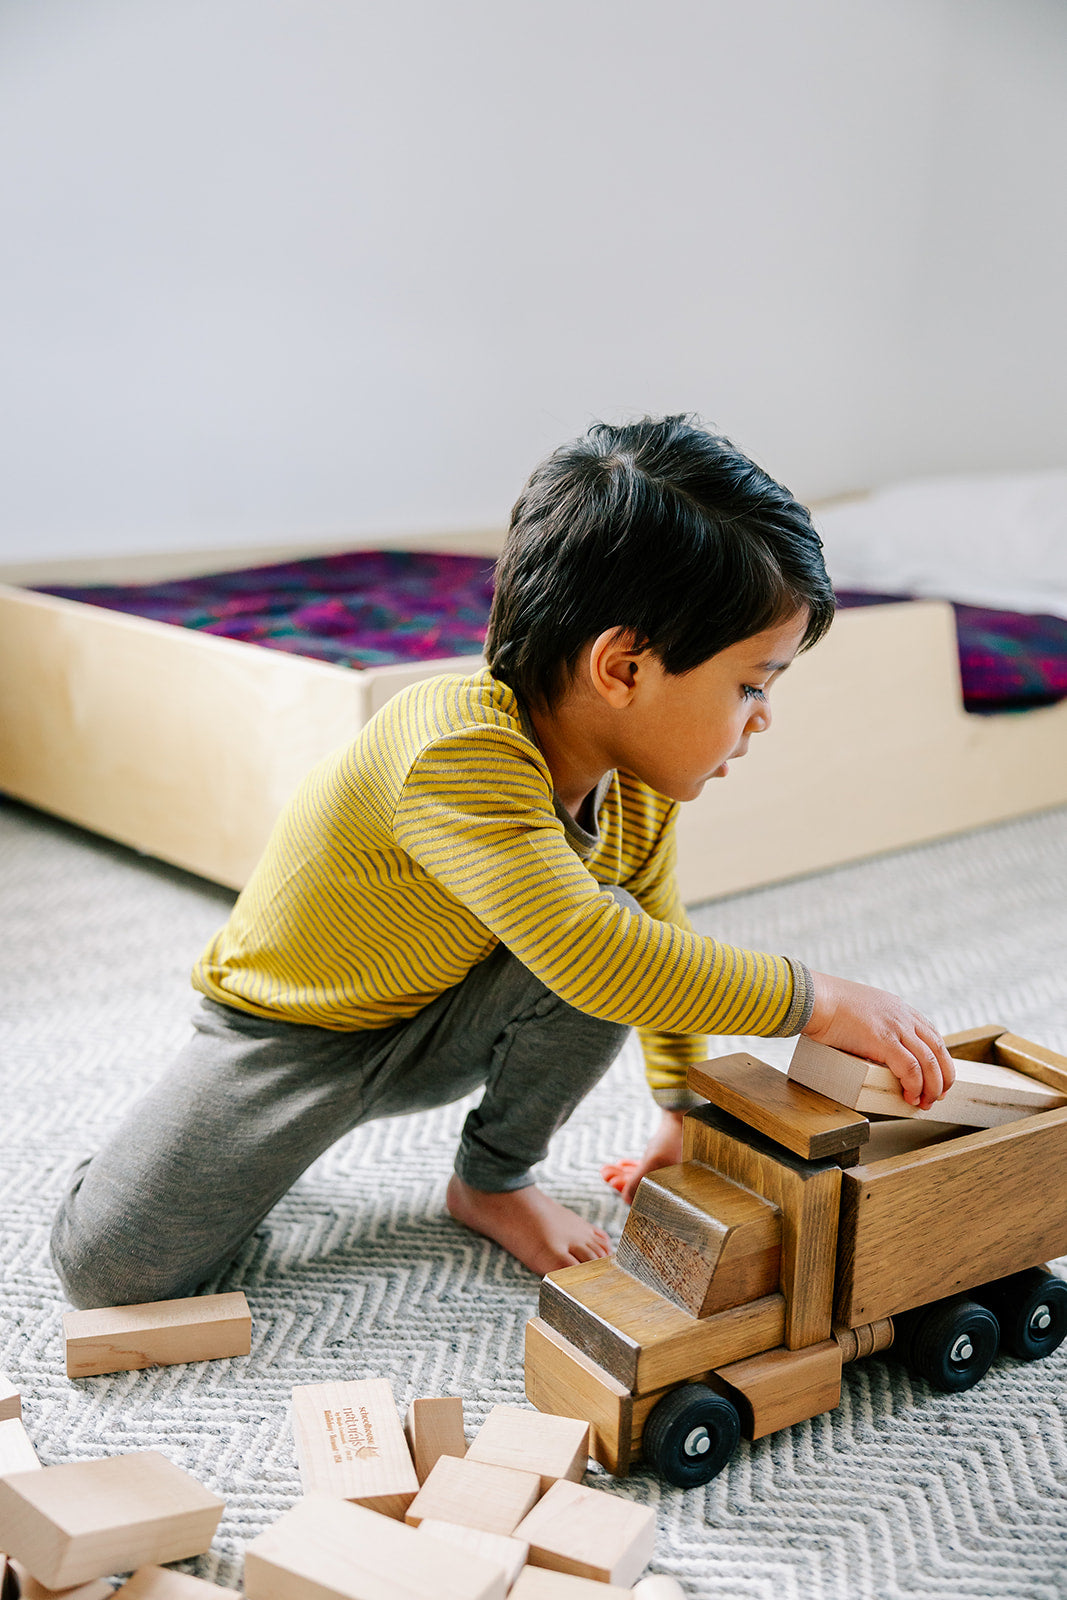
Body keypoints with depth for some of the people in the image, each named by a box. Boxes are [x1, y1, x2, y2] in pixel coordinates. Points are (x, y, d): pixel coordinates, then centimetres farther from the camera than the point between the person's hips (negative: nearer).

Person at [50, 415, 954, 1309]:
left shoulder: (638, 785, -9)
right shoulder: (456, 753, -37)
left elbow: (662, 939, 9)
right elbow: (588, 956, -47)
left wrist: (685, 1104, 4)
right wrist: (816, 1001, -40)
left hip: (439, 1033, 6)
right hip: (289, 1030, -5)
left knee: (618, 923, -23)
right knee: (110, 1264, -20)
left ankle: (497, 1178, 1)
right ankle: (276, 1129, 13)